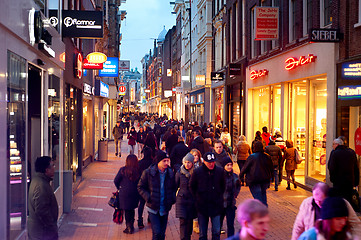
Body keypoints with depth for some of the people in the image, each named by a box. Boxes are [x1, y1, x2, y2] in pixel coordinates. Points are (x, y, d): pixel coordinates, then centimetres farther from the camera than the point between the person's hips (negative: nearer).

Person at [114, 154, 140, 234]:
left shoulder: (123, 170, -11)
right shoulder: (139, 170, -6)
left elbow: (116, 181, -5)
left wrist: (119, 188, 12)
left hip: (125, 192, -3)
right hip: (135, 193, 3)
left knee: (127, 210, 9)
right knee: (132, 209, 18)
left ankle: (128, 227, 11)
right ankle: (131, 226, 26)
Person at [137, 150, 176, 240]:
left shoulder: (170, 173, 2)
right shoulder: (148, 172, -8)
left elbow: (174, 188, 17)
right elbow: (140, 187, -1)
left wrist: (172, 198, 0)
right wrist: (148, 197, -13)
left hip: (165, 209, 4)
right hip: (153, 209, -3)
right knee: (156, 233, -11)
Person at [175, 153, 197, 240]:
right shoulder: (179, 173, -4)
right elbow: (175, 186, 6)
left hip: (192, 200, 1)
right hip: (181, 200, -1)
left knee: (190, 221, 9)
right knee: (183, 221, -7)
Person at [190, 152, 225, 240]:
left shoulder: (220, 171, -4)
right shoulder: (197, 172, -8)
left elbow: (223, 186, 11)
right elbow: (192, 187, 5)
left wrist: (219, 198, 8)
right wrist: (198, 198, 4)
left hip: (216, 206, 1)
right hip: (202, 206, -1)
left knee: (216, 231, 6)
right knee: (202, 232, 9)